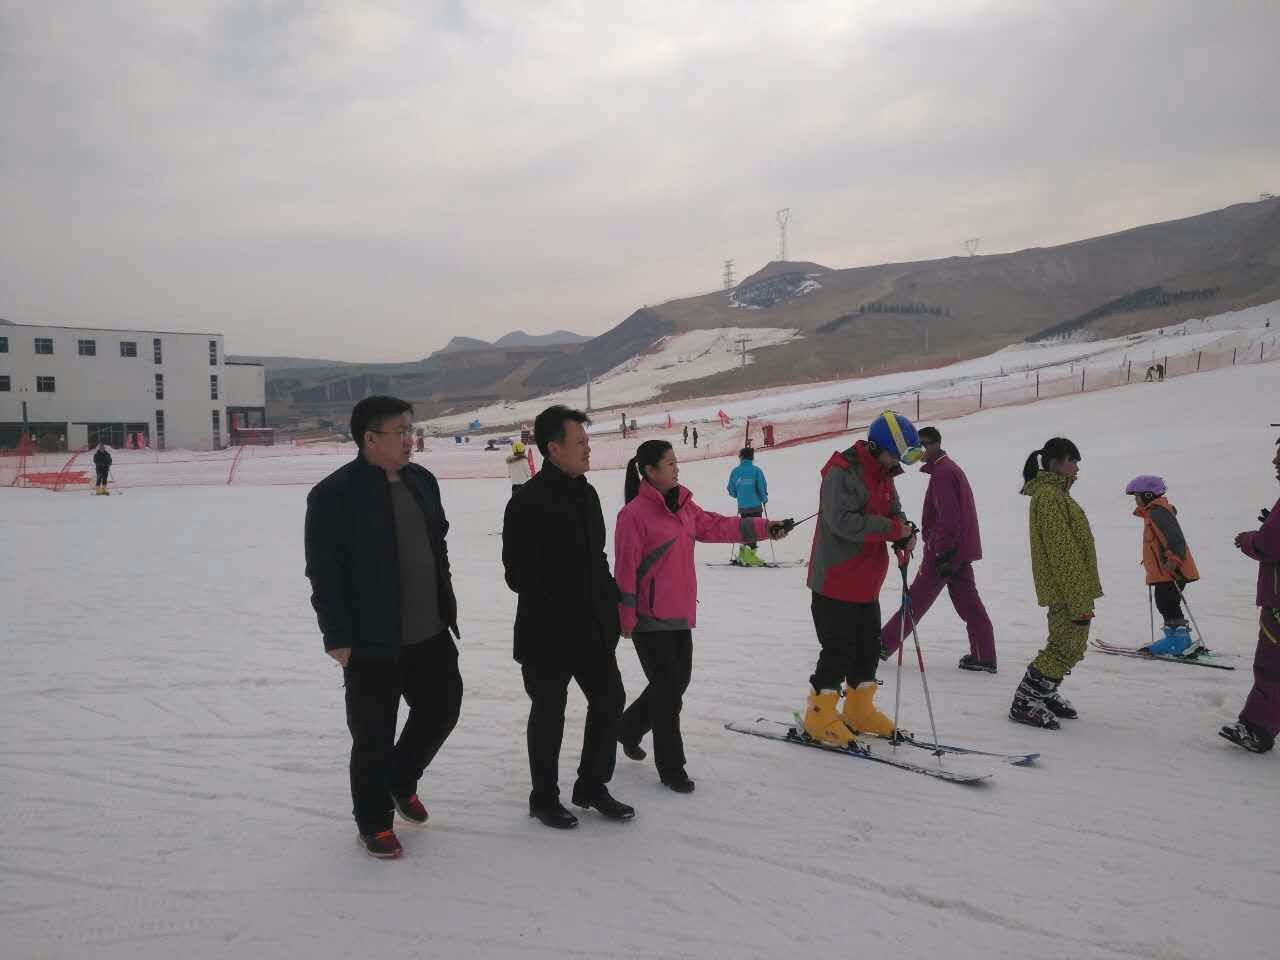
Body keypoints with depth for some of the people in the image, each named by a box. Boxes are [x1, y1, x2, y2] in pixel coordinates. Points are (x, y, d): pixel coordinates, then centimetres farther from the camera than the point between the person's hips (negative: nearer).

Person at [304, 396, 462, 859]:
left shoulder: (421, 480, 7)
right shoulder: (334, 494, -15)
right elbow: (323, 571, -15)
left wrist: (447, 605, 16)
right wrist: (337, 637, -16)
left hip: (430, 631, 7)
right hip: (372, 642, -7)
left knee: (442, 707, 16)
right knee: (374, 735, 6)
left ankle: (402, 781, 41)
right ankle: (374, 822, 26)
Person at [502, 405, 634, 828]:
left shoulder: (586, 494, 9)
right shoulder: (529, 502, -16)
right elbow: (517, 573, -17)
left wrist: (611, 596, 8)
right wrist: (555, 609, -18)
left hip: (593, 627, 8)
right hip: (548, 633, -7)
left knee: (610, 699, 11)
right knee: (549, 713, 7)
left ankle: (592, 785, 29)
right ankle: (544, 798, 25)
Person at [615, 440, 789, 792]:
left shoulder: (682, 504, 7)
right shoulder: (634, 514, -17)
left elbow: (716, 526, 14)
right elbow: (625, 568, -16)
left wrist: (764, 528, 10)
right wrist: (625, 617, -14)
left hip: (679, 614, 8)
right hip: (650, 620, -8)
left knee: (677, 681, 17)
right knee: (667, 691, 0)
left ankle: (629, 728, 40)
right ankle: (671, 768, 14)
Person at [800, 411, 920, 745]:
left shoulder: (883, 475, 11)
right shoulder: (842, 473, -20)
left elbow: (893, 512, 17)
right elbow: (842, 520, -30)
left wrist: (906, 533, -6)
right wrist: (892, 529, -27)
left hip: (867, 582, 9)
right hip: (836, 581, -9)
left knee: (868, 645, 16)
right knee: (839, 649, -4)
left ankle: (858, 710, 31)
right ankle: (820, 715, 11)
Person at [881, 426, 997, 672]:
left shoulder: (942, 472, -14)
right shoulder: (951, 468, 18)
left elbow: (948, 516, -22)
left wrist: (943, 552, -23)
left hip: (944, 552, -10)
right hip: (962, 550, 10)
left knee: (916, 601, -3)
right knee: (968, 603, 10)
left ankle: (884, 645, 5)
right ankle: (983, 657, 11)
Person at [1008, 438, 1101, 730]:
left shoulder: (1055, 493, 18)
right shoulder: (1049, 496, -16)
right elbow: (1062, 552, -21)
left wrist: (1083, 596, 23)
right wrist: (1080, 601, -21)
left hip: (1072, 588, 10)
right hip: (1067, 590, -10)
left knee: (1070, 645, 16)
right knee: (1067, 647, -8)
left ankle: (1045, 695, 28)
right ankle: (1024, 703, -3)